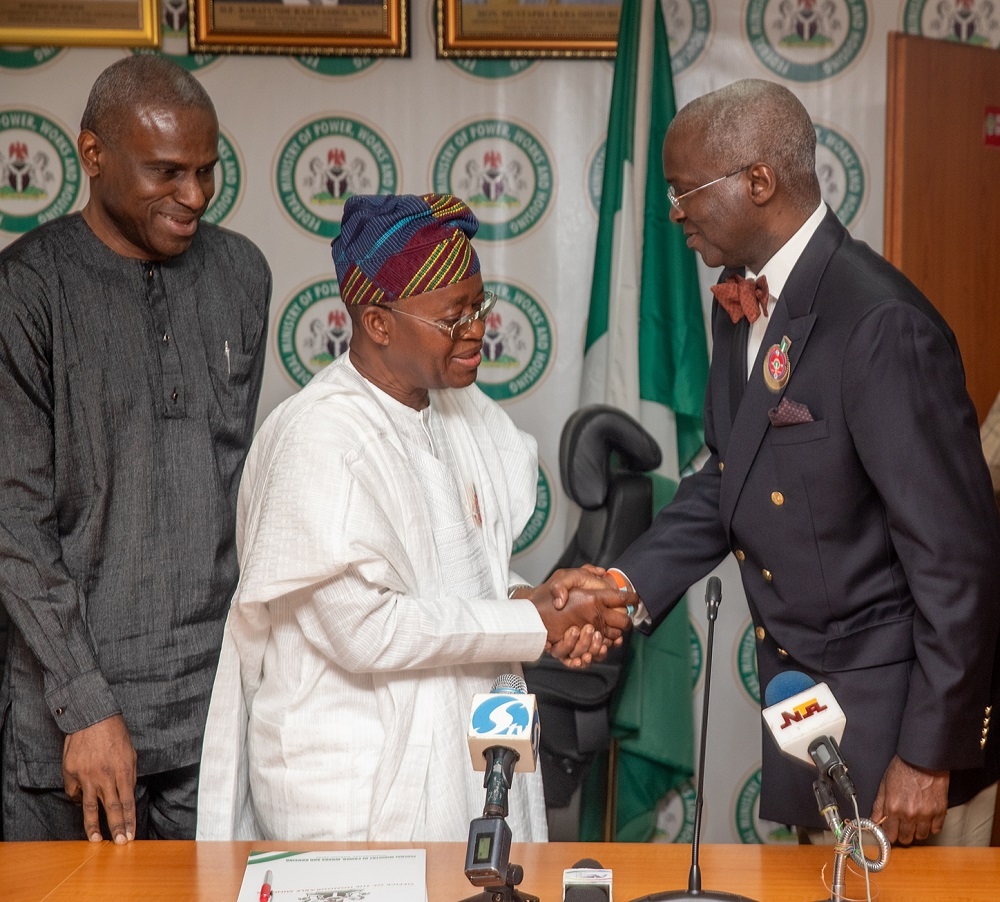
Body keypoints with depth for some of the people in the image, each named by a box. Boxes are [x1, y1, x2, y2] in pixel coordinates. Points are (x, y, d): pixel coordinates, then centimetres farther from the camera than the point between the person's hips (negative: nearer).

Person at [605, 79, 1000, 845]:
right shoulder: (741, 302, 4)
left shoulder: (883, 326, -24)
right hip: (800, 697, 8)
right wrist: (628, 584, -2)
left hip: (896, 718, -8)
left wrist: (929, 755, -17)